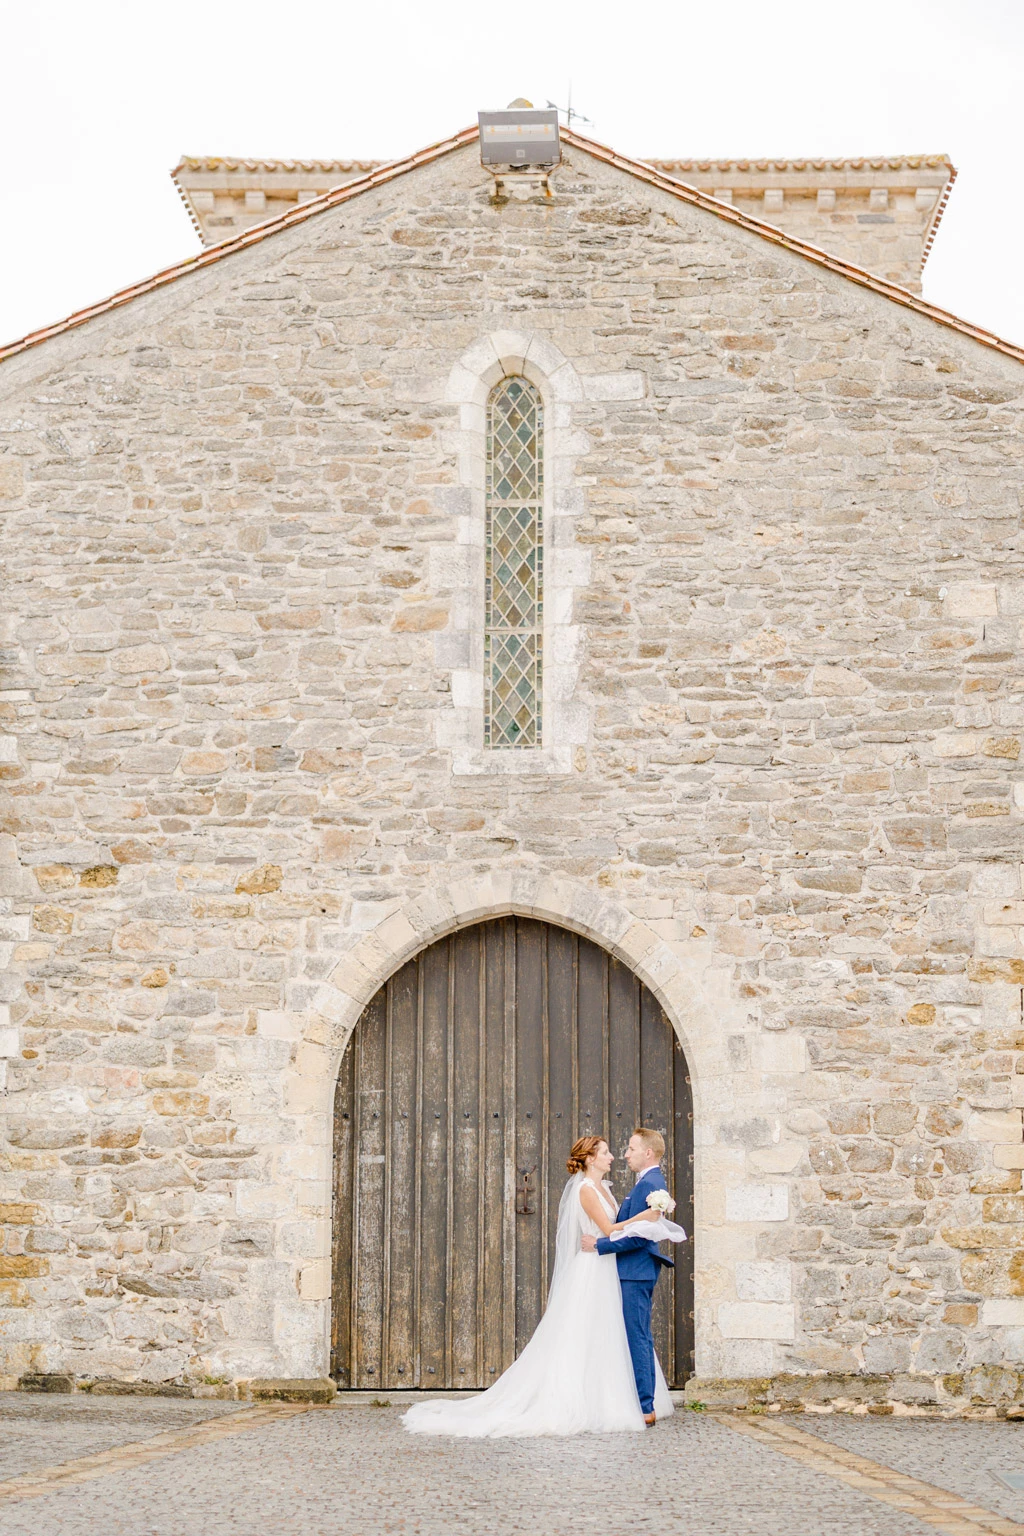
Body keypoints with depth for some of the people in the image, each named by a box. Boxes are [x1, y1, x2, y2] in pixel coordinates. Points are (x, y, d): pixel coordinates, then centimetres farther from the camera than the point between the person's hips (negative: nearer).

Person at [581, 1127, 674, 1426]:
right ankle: (646, 1405, 18)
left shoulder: (648, 1184, -16)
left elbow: (637, 1236, -22)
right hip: (638, 1271, 11)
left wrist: (599, 1245, -17)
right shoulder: (652, 1182, 17)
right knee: (641, 1339, 13)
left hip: (635, 1273, -11)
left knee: (636, 1339, -8)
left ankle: (644, 1408, -6)